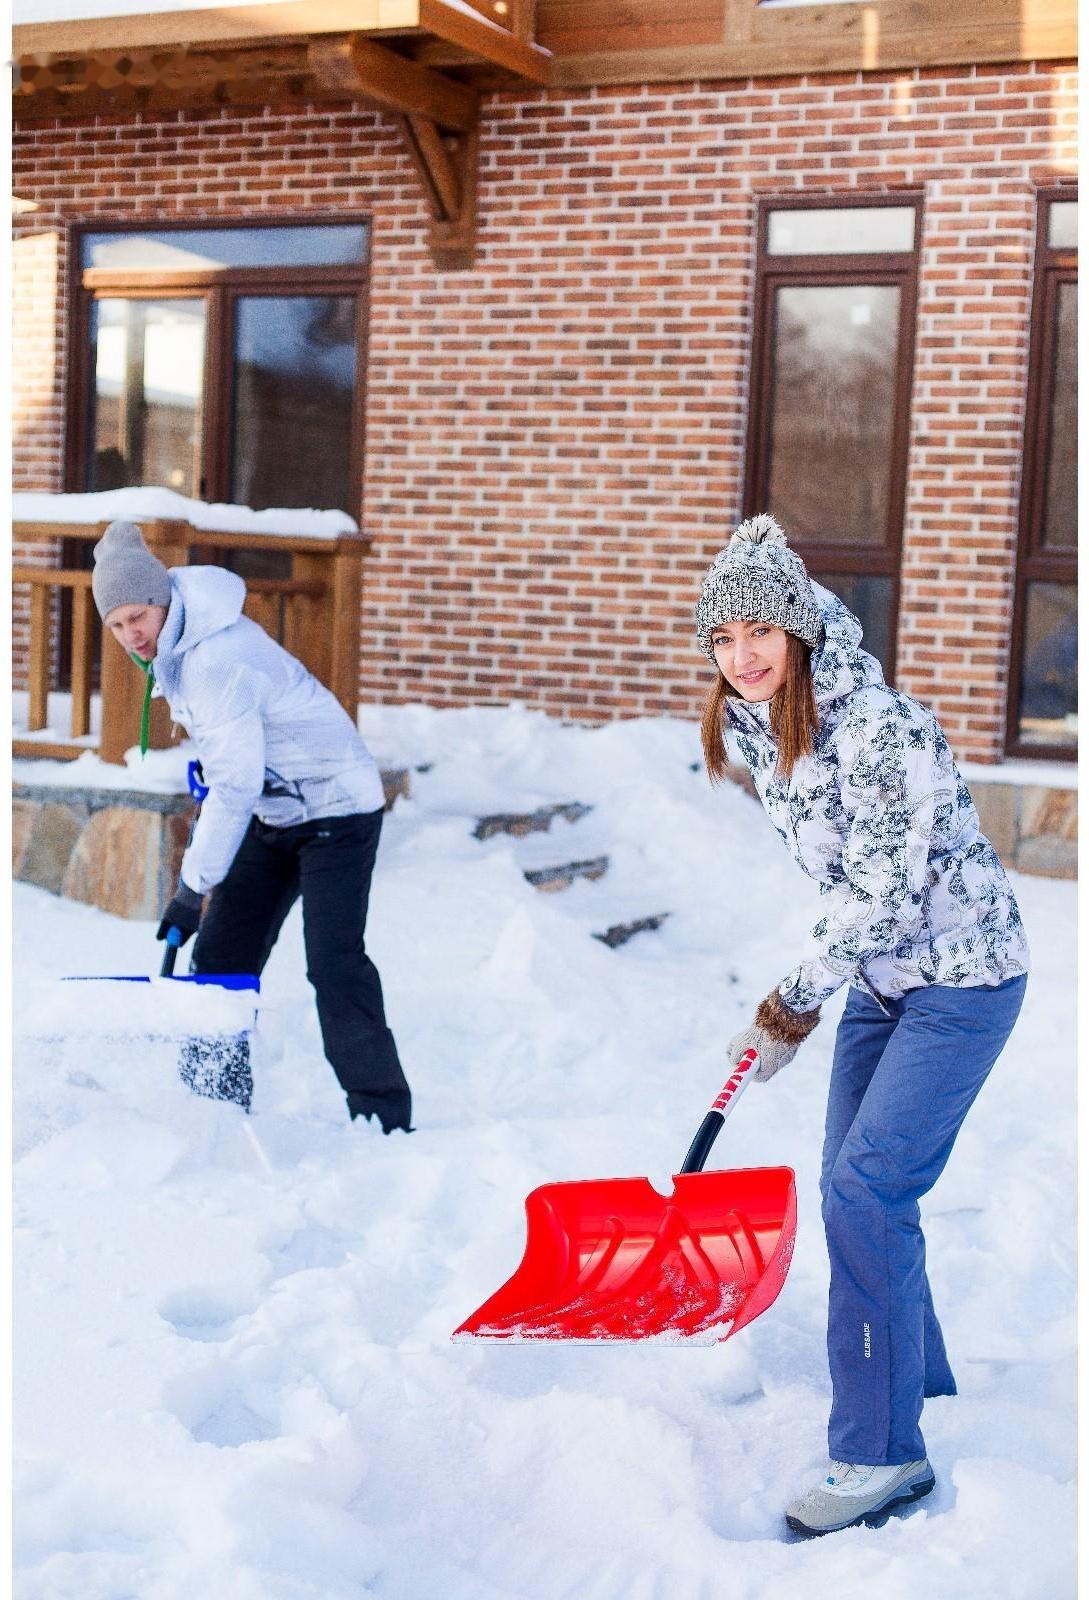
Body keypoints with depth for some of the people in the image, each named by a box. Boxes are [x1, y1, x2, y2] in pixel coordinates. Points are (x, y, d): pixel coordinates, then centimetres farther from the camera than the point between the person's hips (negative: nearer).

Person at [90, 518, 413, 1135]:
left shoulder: (215, 662, -30)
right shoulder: (177, 639, 0)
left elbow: (236, 785, -32)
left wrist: (194, 887, -29)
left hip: (336, 808, -10)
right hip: (276, 809, 10)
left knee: (334, 963, -17)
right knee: (221, 952, 7)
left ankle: (384, 1118, -12)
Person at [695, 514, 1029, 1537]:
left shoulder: (876, 729, -27)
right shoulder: (752, 725, -1)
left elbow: (885, 895, -24)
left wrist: (793, 1003, -14)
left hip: (962, 976, -9)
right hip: (882, 979, 9)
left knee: (864, 1192, -14)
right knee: (852, 1187, 13)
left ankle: (883, 1453, -5)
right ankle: (921, 1382, 34)